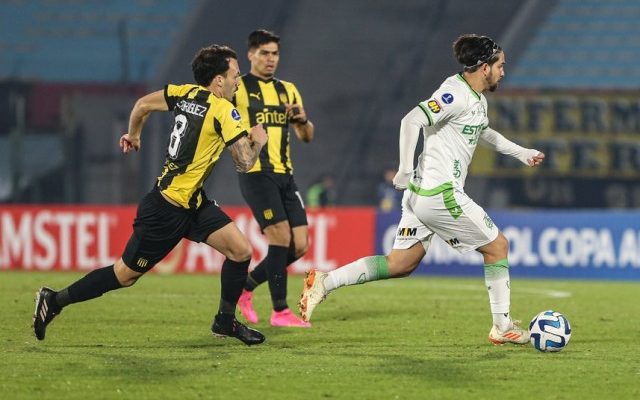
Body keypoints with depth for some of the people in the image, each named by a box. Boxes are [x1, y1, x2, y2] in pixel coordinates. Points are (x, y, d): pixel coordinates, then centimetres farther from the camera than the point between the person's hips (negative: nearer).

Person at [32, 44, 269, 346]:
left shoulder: (186, 94, 3)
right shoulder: (223, 111, -20)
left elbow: (143, 104, 16)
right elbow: (244, 162, -22)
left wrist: (133, 134, 33)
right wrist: (257, 141, -1)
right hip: (168, 210, -9)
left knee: (241, 250, 2)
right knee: (126, 274, 4)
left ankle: (225, 321, 16)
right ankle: (54, 301, 16)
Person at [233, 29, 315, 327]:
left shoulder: (287, 90, 17)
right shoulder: (237, 88, 0)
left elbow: (307, 136, 17)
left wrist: (303, 120, -6)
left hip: (285, 174, 6)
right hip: (256, 174, -6)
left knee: (299, 246, 0)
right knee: (281, 236, -15)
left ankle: (245, 287, 18)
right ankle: (280, 311, -7)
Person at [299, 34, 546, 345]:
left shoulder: (477, 99, 17)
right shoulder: (457, 94, -15)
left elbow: (482, 133, 38)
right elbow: (412, 120, -24)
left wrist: (521, 153, 37)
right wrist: (405, 168, -30)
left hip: (420, 192, 10)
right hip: (440, 193, -10)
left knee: (401, 264, 7)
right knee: (497, 246, 3)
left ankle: (324, 282, 0)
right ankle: (502, 327, 10)